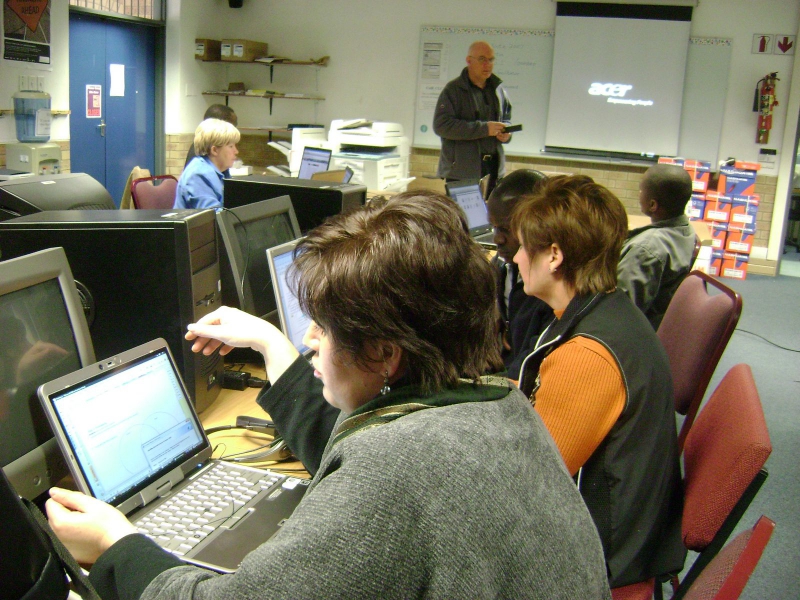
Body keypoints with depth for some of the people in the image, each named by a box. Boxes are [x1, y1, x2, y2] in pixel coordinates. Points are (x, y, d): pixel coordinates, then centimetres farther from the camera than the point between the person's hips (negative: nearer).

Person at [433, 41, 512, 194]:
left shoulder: (498, 89, 15)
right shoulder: (453, 90, -3)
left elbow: (506, 118, 29)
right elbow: (441, 125, -15)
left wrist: (506, 132, 2)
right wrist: (484, 128, -18)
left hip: (494, 169, 6)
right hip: (462, 171, -6)